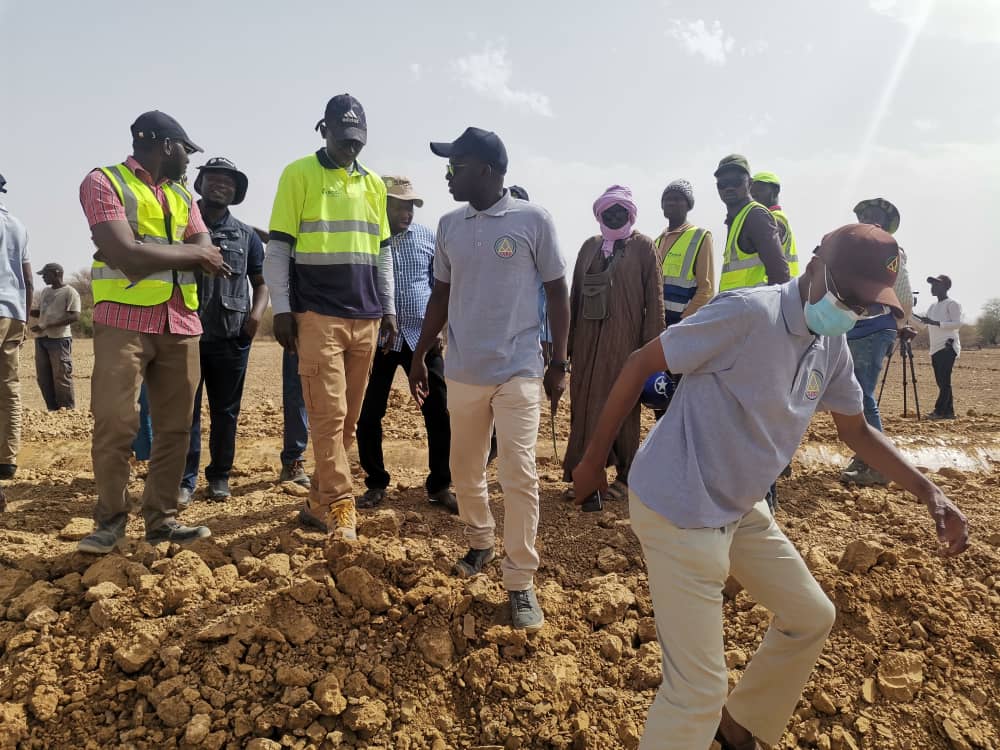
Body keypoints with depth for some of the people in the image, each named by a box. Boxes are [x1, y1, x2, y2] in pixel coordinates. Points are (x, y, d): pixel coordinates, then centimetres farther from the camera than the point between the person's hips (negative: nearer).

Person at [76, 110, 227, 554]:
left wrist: (153, 255, -12)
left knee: (175, 426, 4)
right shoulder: (104, 182, -2)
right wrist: (190, 254, -3)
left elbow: (208, 256, 6)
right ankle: (110, 518, 11)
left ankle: (161, 518, 13)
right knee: (115, 425, -6)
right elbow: (126, 255, -16)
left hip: (180, 323, 6)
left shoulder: (182, 194, 19)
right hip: (124, 320, -5)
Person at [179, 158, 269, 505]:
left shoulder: (247, 235, 11)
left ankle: (219, 476, 19)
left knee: (226, 410, 8)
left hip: (232, 336, 1)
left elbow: (261, 282, 15)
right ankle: (185, 479, 7)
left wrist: (257, 312, -6)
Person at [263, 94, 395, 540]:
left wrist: (388, 308, 15)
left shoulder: (373, 184, 15)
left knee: (349, 419, 8)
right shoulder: (300, 174, 0)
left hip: (366, 319, 5)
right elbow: (277, 248, -2)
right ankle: (341, 509, 1)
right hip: (317, 316, -5)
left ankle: (317, 502, 20)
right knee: (328, 416, -7)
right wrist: (281, 310, -8)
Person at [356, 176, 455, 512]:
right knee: (369, 415, 3)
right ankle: (376, 484, 20)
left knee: (439, 413, 1)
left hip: (423, 339, 2)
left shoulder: (427, 237, 6)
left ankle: (439, 486, 14)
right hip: (378, 340, -1)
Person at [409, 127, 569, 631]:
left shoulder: (533, 220, -5)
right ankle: (480, 543, 37)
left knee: (519, 475, -6)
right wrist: (419, 357, 13)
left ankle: (520, 583, 6)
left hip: (518, 370, -4)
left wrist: (559, 363, -3)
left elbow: (556, 292, -1)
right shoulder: (449, 226, 7)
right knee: (464, 470, 13)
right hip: (462, 371, 5)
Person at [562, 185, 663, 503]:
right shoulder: (590, 246, 13)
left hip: (624, 341, -4)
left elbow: (654, 298, -5)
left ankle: (626, 476, 15)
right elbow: (575, 294, 13)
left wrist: (650, 344, -10)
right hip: (588, 339, 5)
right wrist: (569, 339, 10)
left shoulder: (643, 246, 0)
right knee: (585, 405, 6)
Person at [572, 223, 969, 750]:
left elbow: (856, 431, 18)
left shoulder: (832, 346, 4)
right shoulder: (748, 313, -22)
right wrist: (594, 459, -12)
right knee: (699, 689, -6)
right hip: (677, 510, -9)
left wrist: (930, 493, 6)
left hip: (741, 510, 9)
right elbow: (639, 366, -17)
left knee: (812, 618, 22)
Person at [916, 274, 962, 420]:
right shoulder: (932, 307, 19)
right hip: (936, 348, 8)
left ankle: (939, 411, -14)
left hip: (948, 346, -8)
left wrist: (935, 323, -23)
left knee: (944, 381, -11)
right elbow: (922, 323, 19)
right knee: (941, 381, 6)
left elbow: (958, 323, -15)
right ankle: (949, 411, 10)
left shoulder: (952, 304, -4)